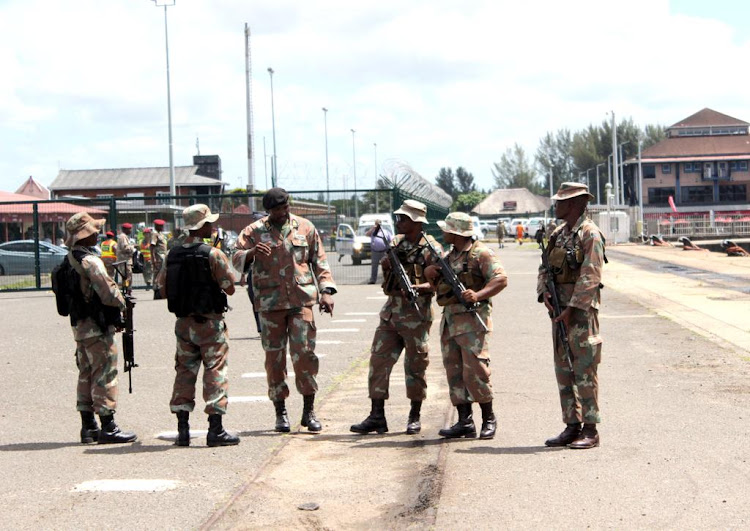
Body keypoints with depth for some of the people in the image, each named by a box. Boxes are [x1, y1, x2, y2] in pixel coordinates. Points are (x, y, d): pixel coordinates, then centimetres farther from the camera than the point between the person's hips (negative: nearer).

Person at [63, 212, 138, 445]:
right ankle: (108, 428, -2)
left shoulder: (70, 260, 12)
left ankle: (88, 427, 19)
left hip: (80, 325, 10)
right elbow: (108, 292, -22)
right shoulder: (89, 260, -18)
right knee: (105, 375, -5)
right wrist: (121, 302, -2)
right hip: (97, 327, -10)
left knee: (86, 375, 14)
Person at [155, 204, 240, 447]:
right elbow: (230, 288, -10)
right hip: (210, 322, -5)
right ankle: (215, 430, -2)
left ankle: (182, 429, 10)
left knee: (184, 372, 11)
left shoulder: (172, 255, 3)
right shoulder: (213, 254, -13)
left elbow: (162, 289, 7)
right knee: (215, 372, 0)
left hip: (183, 323, 5)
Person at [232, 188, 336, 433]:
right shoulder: (254, 231, 6)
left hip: (301, 300, 0)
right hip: (270, 303, 0)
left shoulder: (305, 228, 10)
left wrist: (326, 291, 3)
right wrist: (250, 253, -22)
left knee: (305, 353, -7)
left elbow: (319, 261, 14)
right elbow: (236, 259, -1)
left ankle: (309, 410, 4)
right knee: (274, 357, 2)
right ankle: (280, 412, 12)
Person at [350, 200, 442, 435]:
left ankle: (415, 418, 15)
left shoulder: (431, 248, -7)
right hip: (391, 311, 6)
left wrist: (418, 288, -28)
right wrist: (387, 263, -6)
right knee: (379, 361, 2)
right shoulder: (395, 243, 12)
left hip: (416, 314, -6)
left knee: (415, 366, 2)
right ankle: (377, 417, 6)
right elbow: (387, 275, 15)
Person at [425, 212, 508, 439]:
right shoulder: (450, 256, 19)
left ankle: (488, 419, 3)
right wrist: (432, 275, 4)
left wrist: (478, 295, -26)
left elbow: (501, 279, -13)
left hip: (472, 320, -8)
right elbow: (441, 285, 26)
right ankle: (464, 422, 8)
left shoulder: (480, 253, -5)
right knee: (455, 373, 5)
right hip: (449, 320, 8)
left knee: (475, 372, -10)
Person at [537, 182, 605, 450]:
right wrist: (544, 293, -3)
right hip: (560, 309, 8)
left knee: (584, 371, -6)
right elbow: (545, 267, 16)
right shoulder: (558, 234, 15)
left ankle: (590, 430, -2)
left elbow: (590, 276, -16)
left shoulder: (590, 233, -10)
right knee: (563, 370, 10)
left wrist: (572, 309, -19)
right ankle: (572, 426, 16)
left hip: (581, 308, -8)